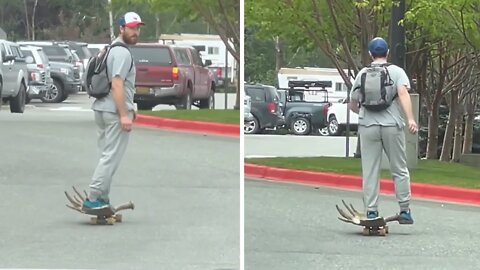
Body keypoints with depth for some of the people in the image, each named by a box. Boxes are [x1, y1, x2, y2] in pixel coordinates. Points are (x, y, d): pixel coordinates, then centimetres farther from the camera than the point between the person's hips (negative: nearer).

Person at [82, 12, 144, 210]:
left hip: (102, 108, 10)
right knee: (112, 157, -8)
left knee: (106, 155, 13)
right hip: (114, 111, -10)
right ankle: (93, 198, -11)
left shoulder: (111, 50, 19)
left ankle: (102, 200, 14)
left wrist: (129, 108, 29)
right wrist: (124, 114, -24)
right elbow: (117, 85, -22)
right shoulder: (122, 53, -13)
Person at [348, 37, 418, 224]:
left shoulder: (362, 74, 10)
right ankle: (404, 211, 4)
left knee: (370, 172, 5)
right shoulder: (396, 72, 2)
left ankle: (371, 211, 2)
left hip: (367, 126, 2)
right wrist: (410, 119, -24)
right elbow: (403, 93, -15)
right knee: (399, 170, 6)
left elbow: (353, 105, 14)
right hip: (392, 125, -2)